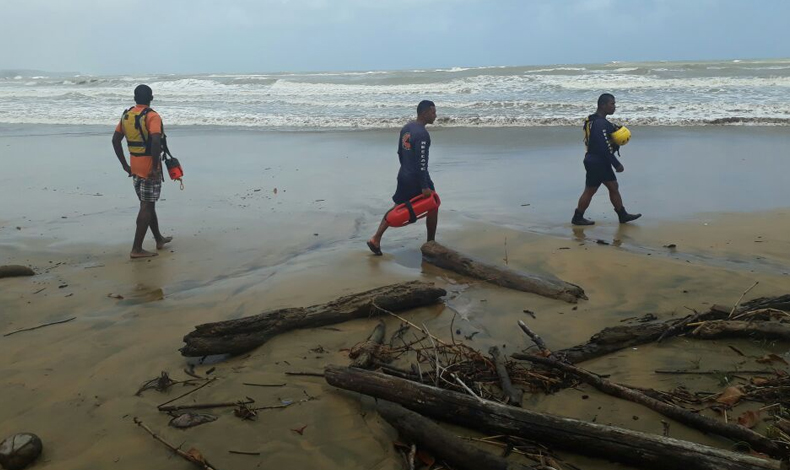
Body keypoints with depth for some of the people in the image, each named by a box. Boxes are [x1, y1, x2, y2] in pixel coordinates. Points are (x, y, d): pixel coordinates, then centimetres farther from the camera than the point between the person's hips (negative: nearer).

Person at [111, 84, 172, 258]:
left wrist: (125, 164, 14)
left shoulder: (126, 115, 8)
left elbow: (115, 140, 10)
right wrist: (155, 167, -22)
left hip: (134, 167, 7)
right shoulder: (152, 116, -14)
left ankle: (159, 239, 33)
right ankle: (136, 249, -2)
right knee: (147, 206, -2)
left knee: (148, 203, 19)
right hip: (149, 167, -7)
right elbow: (156, 142, -28)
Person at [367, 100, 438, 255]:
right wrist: (424, 187, -22)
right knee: (432, 207, 10)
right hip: (418, 178, -8)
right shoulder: (422, 134, -21)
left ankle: (376, 240, 10)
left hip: (404, 176, 8)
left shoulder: (406, 128, 8)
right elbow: (421, 162, -24)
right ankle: (430, 244, 20)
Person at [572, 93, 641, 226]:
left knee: (613, 187, 14)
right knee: (590, 190, 0)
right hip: (596, 163, -10)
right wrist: (617, 165, -17)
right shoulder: (600, 124, -21)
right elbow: (604, 148, -23)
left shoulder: (595, 120, 12)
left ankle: (623, 215, 22)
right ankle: (577, 218, 11)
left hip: (601, 163, 10)